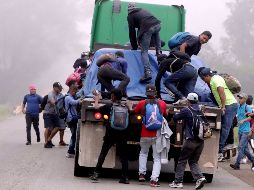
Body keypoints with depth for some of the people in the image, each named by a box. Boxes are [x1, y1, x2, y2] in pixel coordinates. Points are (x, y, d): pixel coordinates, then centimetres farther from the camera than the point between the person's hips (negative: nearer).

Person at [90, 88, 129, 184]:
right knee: (123, 156, 7)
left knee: (103, 154, 8)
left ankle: (96, 174, 4)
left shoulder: (108, 106, -5)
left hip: (110, 135, -2)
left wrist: (96, 100, 26)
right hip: (122, 136, 2)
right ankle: (125, 177, 2)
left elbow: (96, 107, 8)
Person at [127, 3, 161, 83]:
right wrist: (140, 40, 49)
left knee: (144, 51, 0)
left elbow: (132, 32, 18)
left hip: (148, 28, -5)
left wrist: (134, 47, 28)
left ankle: (147, 73, -16)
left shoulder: (130, 16, 17)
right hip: (157, 24, 5)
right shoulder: (142, 10, 35)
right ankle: (158, 52, 30)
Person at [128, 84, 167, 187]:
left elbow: (133, 112, 13)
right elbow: (165, 115, 15)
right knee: (157, 158, 5)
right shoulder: (162, 103, -2)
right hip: (158, 136, -1)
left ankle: (141, 174, 20)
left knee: (143, 153, 26)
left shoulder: (142, 103, -5)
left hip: (145, 136, 1)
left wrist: (130, 107, 34)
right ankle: (154, 179, -6)